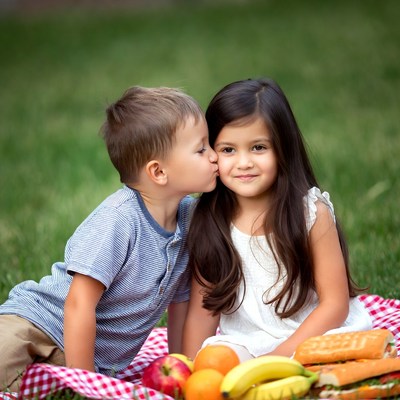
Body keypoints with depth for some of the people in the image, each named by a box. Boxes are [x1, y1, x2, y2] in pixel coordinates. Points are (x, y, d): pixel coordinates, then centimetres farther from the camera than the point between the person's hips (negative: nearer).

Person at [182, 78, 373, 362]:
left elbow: (335, 304, -7)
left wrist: (279, 357, -16)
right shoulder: (209, 223, 0)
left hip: (315, 336, 0)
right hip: (246, 343, 1)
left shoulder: (312, 212, -7)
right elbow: (202, 311, 2)